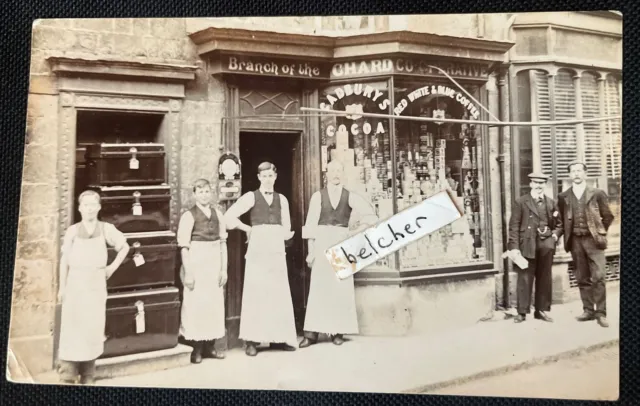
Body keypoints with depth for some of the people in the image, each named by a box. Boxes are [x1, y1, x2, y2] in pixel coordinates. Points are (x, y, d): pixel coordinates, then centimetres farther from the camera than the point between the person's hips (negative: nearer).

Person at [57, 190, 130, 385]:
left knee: (93, 329, 5)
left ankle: (88, 377, 17)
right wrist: (62, 287, 1)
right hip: (75, 283, -1)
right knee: (71, 329, -1)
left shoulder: (106, 229, -1)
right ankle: (67, 376, 9)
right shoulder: (72, 230, -2)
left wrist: (113, 267, 6)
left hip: (96, 283, 1)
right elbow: (64, 259, 2)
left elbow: (124, 246, 12)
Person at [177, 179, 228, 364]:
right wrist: (187, 272, -13)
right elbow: (184, 246, -9)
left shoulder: (218, 214, 7)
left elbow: (223, 242, 9)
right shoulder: (189, 215, -6)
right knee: (196, 304, 0)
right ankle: (197, 348, 12)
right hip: (196, 262, -5)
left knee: (215, 303, 8)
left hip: (215, 263, 5)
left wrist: (224, 268, 6)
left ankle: (210, 346, 20)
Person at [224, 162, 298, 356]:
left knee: (279, 292, 2)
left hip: (277, 248, 3)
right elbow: (229, 216, -4)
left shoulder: (282, 199, 14)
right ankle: (252, 340, 4)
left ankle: (279, 337, 11)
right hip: (258, 247, -3)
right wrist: (247, 229, 1)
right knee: (256, 291, -2)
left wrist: (287, 234, -4)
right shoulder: (251, 196, 3)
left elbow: (286, 228, 14)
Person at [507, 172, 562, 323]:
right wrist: (514, 246, -11)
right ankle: (522, 312, 6)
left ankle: (542, 310, 20)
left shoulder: (551, 203, 14)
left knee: (544, 279, 9)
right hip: (527, 245, -3)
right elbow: (514, 226, -3)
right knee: (525, 279, -2)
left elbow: (559, 223, 20)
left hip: (546, 245, 3)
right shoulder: (521, 202, 2)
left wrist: (555, 234, 0)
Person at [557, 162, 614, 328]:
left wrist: (599, 233, 5)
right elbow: (561, 220, 15)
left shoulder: (597, 193, 2)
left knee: (598, 277, -9)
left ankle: (600, 313, -2)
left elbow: (608, 216, 8)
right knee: (582, 279, 7)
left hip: (593, 240, -2)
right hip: (575, 241, 2)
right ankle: (588, 310, 15)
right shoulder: (563, 197, 7)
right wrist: (567, 236, 7)